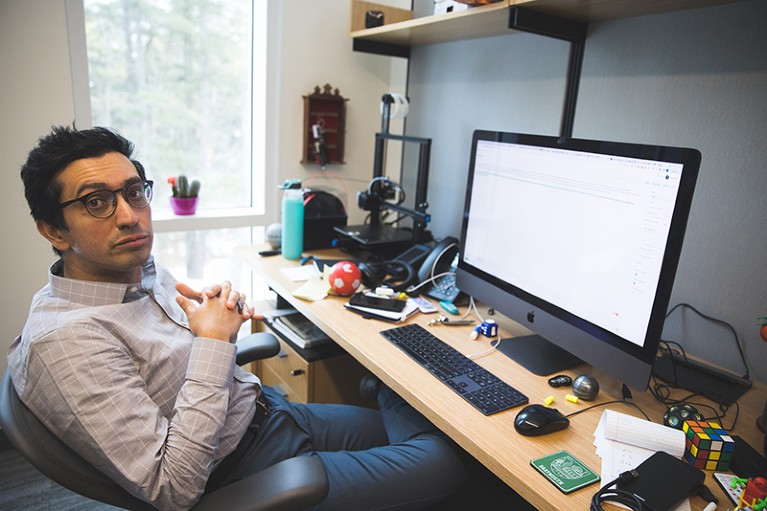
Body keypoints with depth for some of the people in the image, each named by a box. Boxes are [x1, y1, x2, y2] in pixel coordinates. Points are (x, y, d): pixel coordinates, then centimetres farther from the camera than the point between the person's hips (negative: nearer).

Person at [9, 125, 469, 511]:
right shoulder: (65, 340, -25)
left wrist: (225, 311, -7)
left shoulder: (145, 269, 0)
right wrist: (213, 338, -25)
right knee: (447, 463, -6)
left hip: (267, 410, 8)